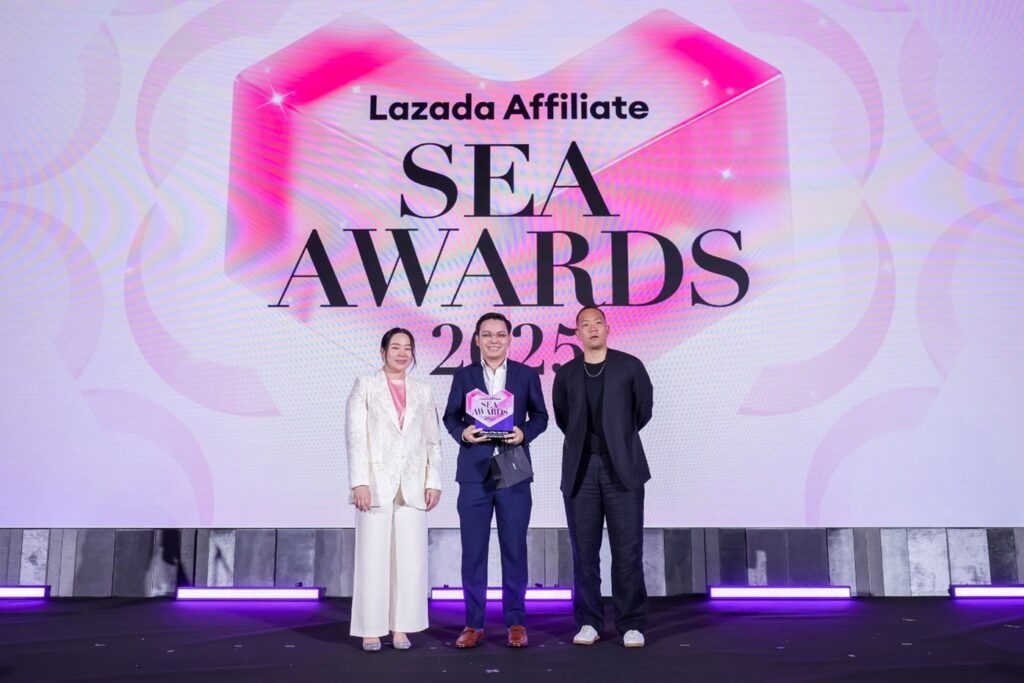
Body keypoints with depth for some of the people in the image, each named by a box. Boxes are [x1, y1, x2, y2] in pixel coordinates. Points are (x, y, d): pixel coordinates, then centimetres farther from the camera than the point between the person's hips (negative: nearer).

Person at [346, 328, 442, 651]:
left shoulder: (422, 391, 13)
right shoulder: (365, 386, 5)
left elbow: (433, 441, 11)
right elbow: (356, 437, -3)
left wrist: (433, 482, 2)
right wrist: (359, 482, -12)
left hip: (412, 486, 3)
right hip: (376, 484, -3)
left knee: (410, 559, 3)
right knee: (373, 558, 0)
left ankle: (401, 627, 12)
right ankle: (371, 629, 8)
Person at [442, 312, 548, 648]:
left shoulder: (527, 375, 7)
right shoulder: (463, 376, 8)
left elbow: (540, 415, 9)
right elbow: (450, 416, 10)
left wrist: (524, 433, -11)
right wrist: (462, 433, -11)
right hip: (474, 473, 1)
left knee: (514, 549, 5)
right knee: (473, 551, 3)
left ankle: (515, 622, 16)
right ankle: (473, 623, 14)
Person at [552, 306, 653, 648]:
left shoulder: (630, 366, 3)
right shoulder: (566, 373, 9)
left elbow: (644, 408, 12)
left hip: (622, 467, -2)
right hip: (580, 469, 2)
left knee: (627, 549, -1)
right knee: (584, 550, 5)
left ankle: (631, 624, 8)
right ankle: (588, 622, 15)